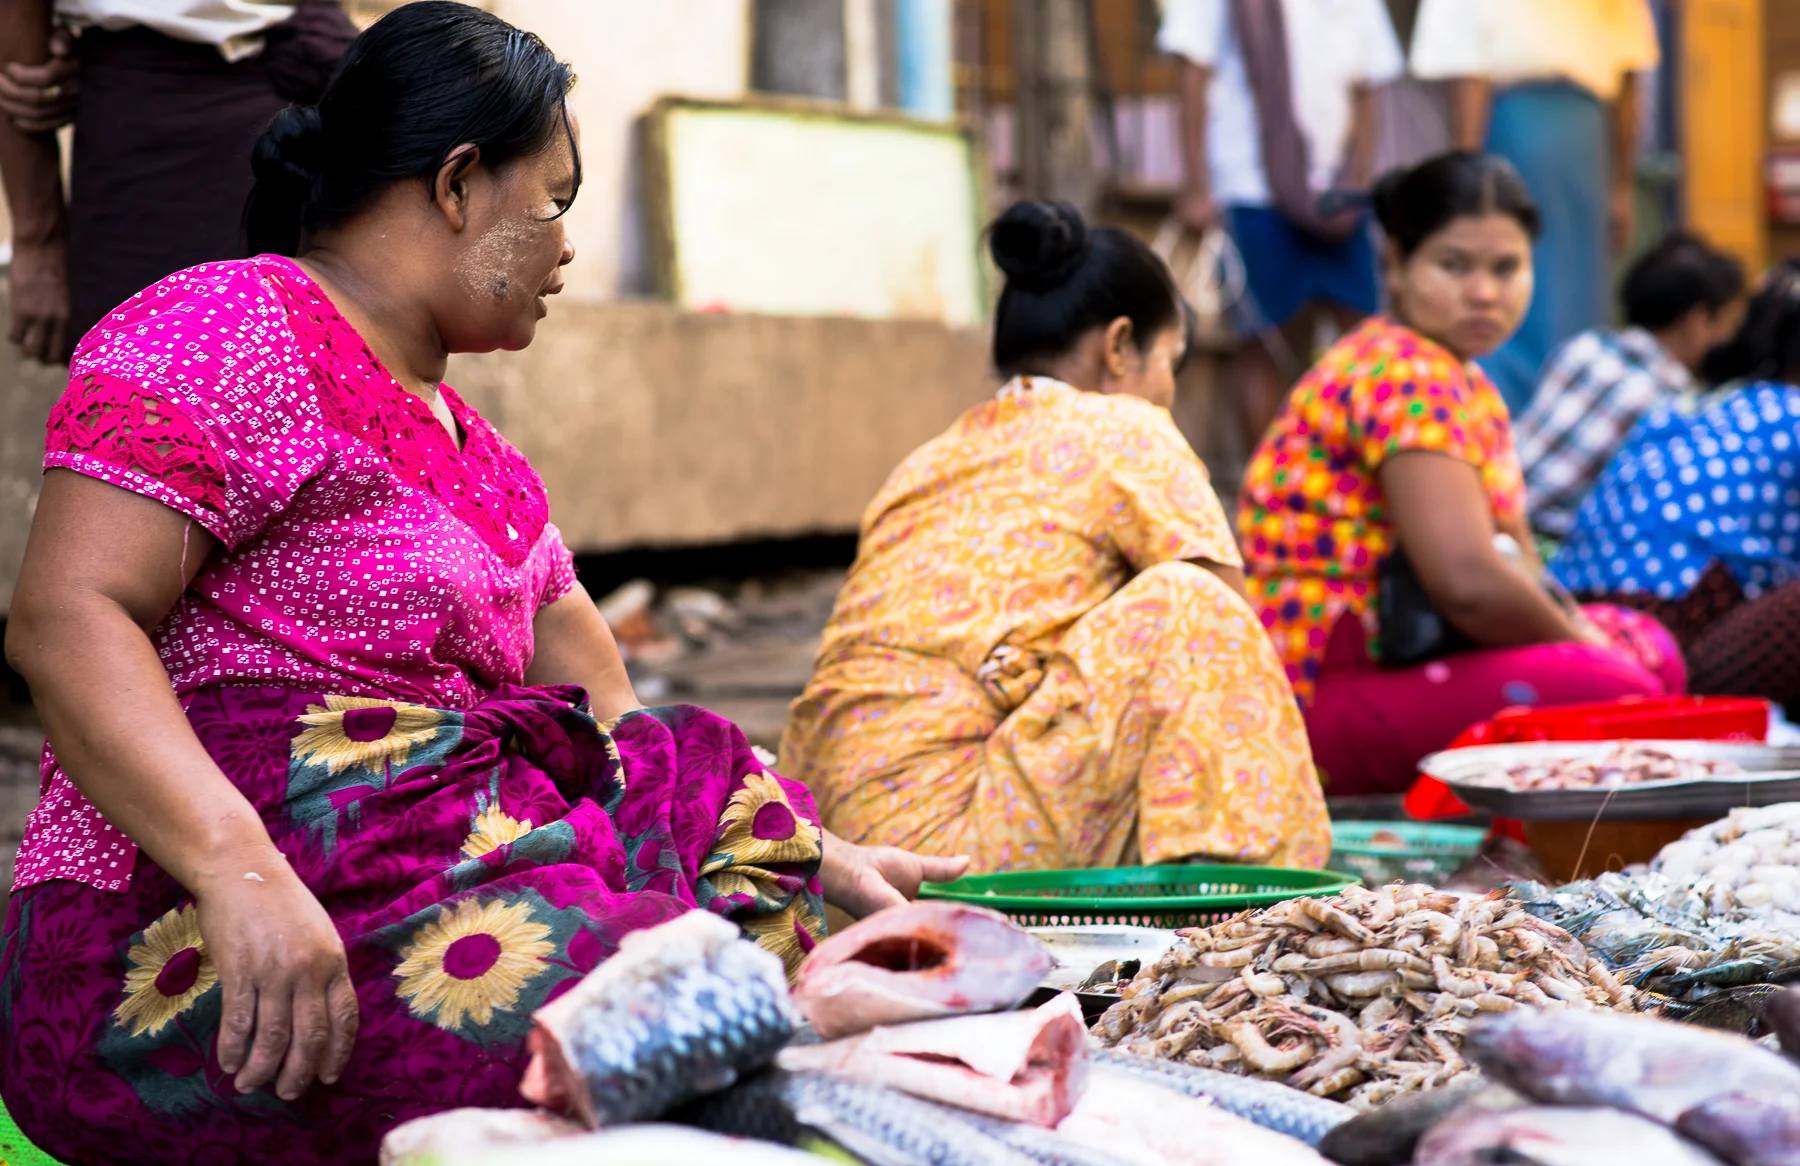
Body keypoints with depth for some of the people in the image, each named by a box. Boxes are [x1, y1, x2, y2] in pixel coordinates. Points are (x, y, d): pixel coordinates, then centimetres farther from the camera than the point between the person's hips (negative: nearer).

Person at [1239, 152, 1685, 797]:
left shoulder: (1469, 385, 17)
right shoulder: (1401, 376, -16)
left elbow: (1516, 557, 18)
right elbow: (1467, 580, -26)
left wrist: (1575, 629, -4)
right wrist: (1579, 641, -9)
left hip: (1393, 659, 11)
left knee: (1651, 650, 16)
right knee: (1609, 693, -26)